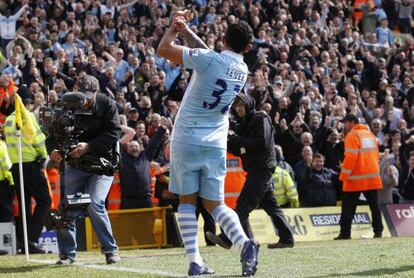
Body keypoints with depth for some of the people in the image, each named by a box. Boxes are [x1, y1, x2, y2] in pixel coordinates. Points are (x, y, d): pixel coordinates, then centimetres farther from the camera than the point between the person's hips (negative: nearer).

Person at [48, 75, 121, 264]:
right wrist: (53, 150, -31)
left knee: (95, 204, -19)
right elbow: (52, 133, -9)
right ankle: (67, 253, 11)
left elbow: (114, 133, -17)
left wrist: (88, 146, -28)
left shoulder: (106, 104, -12)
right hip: (75, 164, 3)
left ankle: (110, 250, -6)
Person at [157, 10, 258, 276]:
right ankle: (244, 243, -16)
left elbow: (163, 49, -9)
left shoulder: (207, 59, -13)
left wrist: (175, 27, 8)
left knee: (187, 201, 6)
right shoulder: (243, 71, 6)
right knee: (215, 203, 9)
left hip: (186, 140, -4)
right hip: (216, 145, 4)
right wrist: (186, 30, 23)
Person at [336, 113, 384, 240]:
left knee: (348, 206, -2)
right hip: (373, 176, 6)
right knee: (374, 205, 10)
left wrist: (344, 176, -13)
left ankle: (345, 232, -5)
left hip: (356, 178, -6)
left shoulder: (352, 135, -8)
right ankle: (378, 231, 5)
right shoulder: (370, 134, 13)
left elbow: (350, 157, -16)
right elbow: (376, 155, 16)